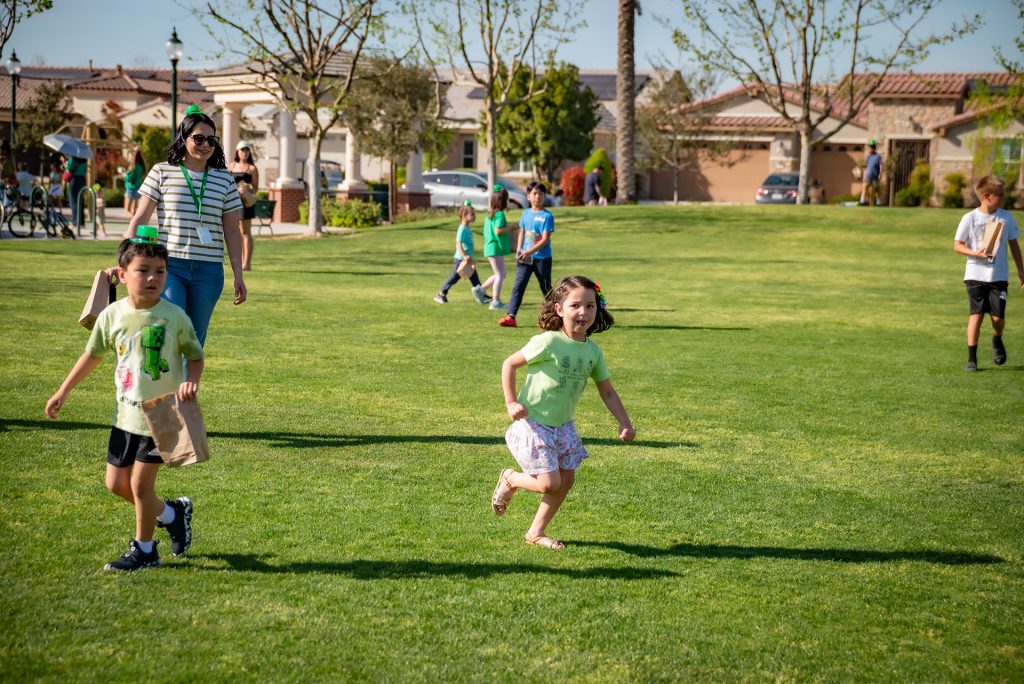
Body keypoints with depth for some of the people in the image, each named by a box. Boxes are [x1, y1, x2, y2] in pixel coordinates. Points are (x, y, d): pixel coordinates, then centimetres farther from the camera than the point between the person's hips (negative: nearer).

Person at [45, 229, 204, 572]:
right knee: (116, 483, 9)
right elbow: (92, 354, 12)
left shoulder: (174, 317, -12)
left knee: (140, 483, -2)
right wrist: (63, 391, 15)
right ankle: (172, 513, 32)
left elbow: (195, 356, -2)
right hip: (126, 414, 5)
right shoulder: (113, 315, -2)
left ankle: (143, 550, 17)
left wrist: (191, 381, -23)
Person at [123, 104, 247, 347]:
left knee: (195, 340, 6)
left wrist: (238, 275, 8)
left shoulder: (224, 179, 9)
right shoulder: (162, 173, 2)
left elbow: (231, 231, 12)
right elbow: (139, 220, 2)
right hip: (168, 266, -3)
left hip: (208, 271, 3)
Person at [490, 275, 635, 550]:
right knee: (549, 483, -11)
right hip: (533, 424, -7)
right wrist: (511, 402, -16)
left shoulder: (593, 352, -2)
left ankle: (537, 532, 25)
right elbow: (509, 364, -13)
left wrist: (624, 423, -2)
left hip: (563, 425, 7)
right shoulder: (548, 342, -21)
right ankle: (509, 479, 19)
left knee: (566, 480, 9)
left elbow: (607, 392, 8)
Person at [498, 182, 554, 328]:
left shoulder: (547, 216, -10)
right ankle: (511, 317, -12)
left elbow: (545, 239, -15)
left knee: (546, 288, 9)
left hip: (542, 257, -4)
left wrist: (529, 252, -21)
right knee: (518, 286, -6)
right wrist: (519, 249, 0)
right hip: (525, 258, 4)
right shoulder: (525, 213, 8)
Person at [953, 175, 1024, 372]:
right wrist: (976, 253, -19)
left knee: (998, 317, -3)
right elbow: (957, 245, -3)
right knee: (976, 314, -6)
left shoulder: (1006, 217, 2)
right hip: (976, 274, -2)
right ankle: (971, 358, 2)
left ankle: (997, 340, 31)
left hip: (999, 276, 2)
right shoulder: (970, 218, -6)